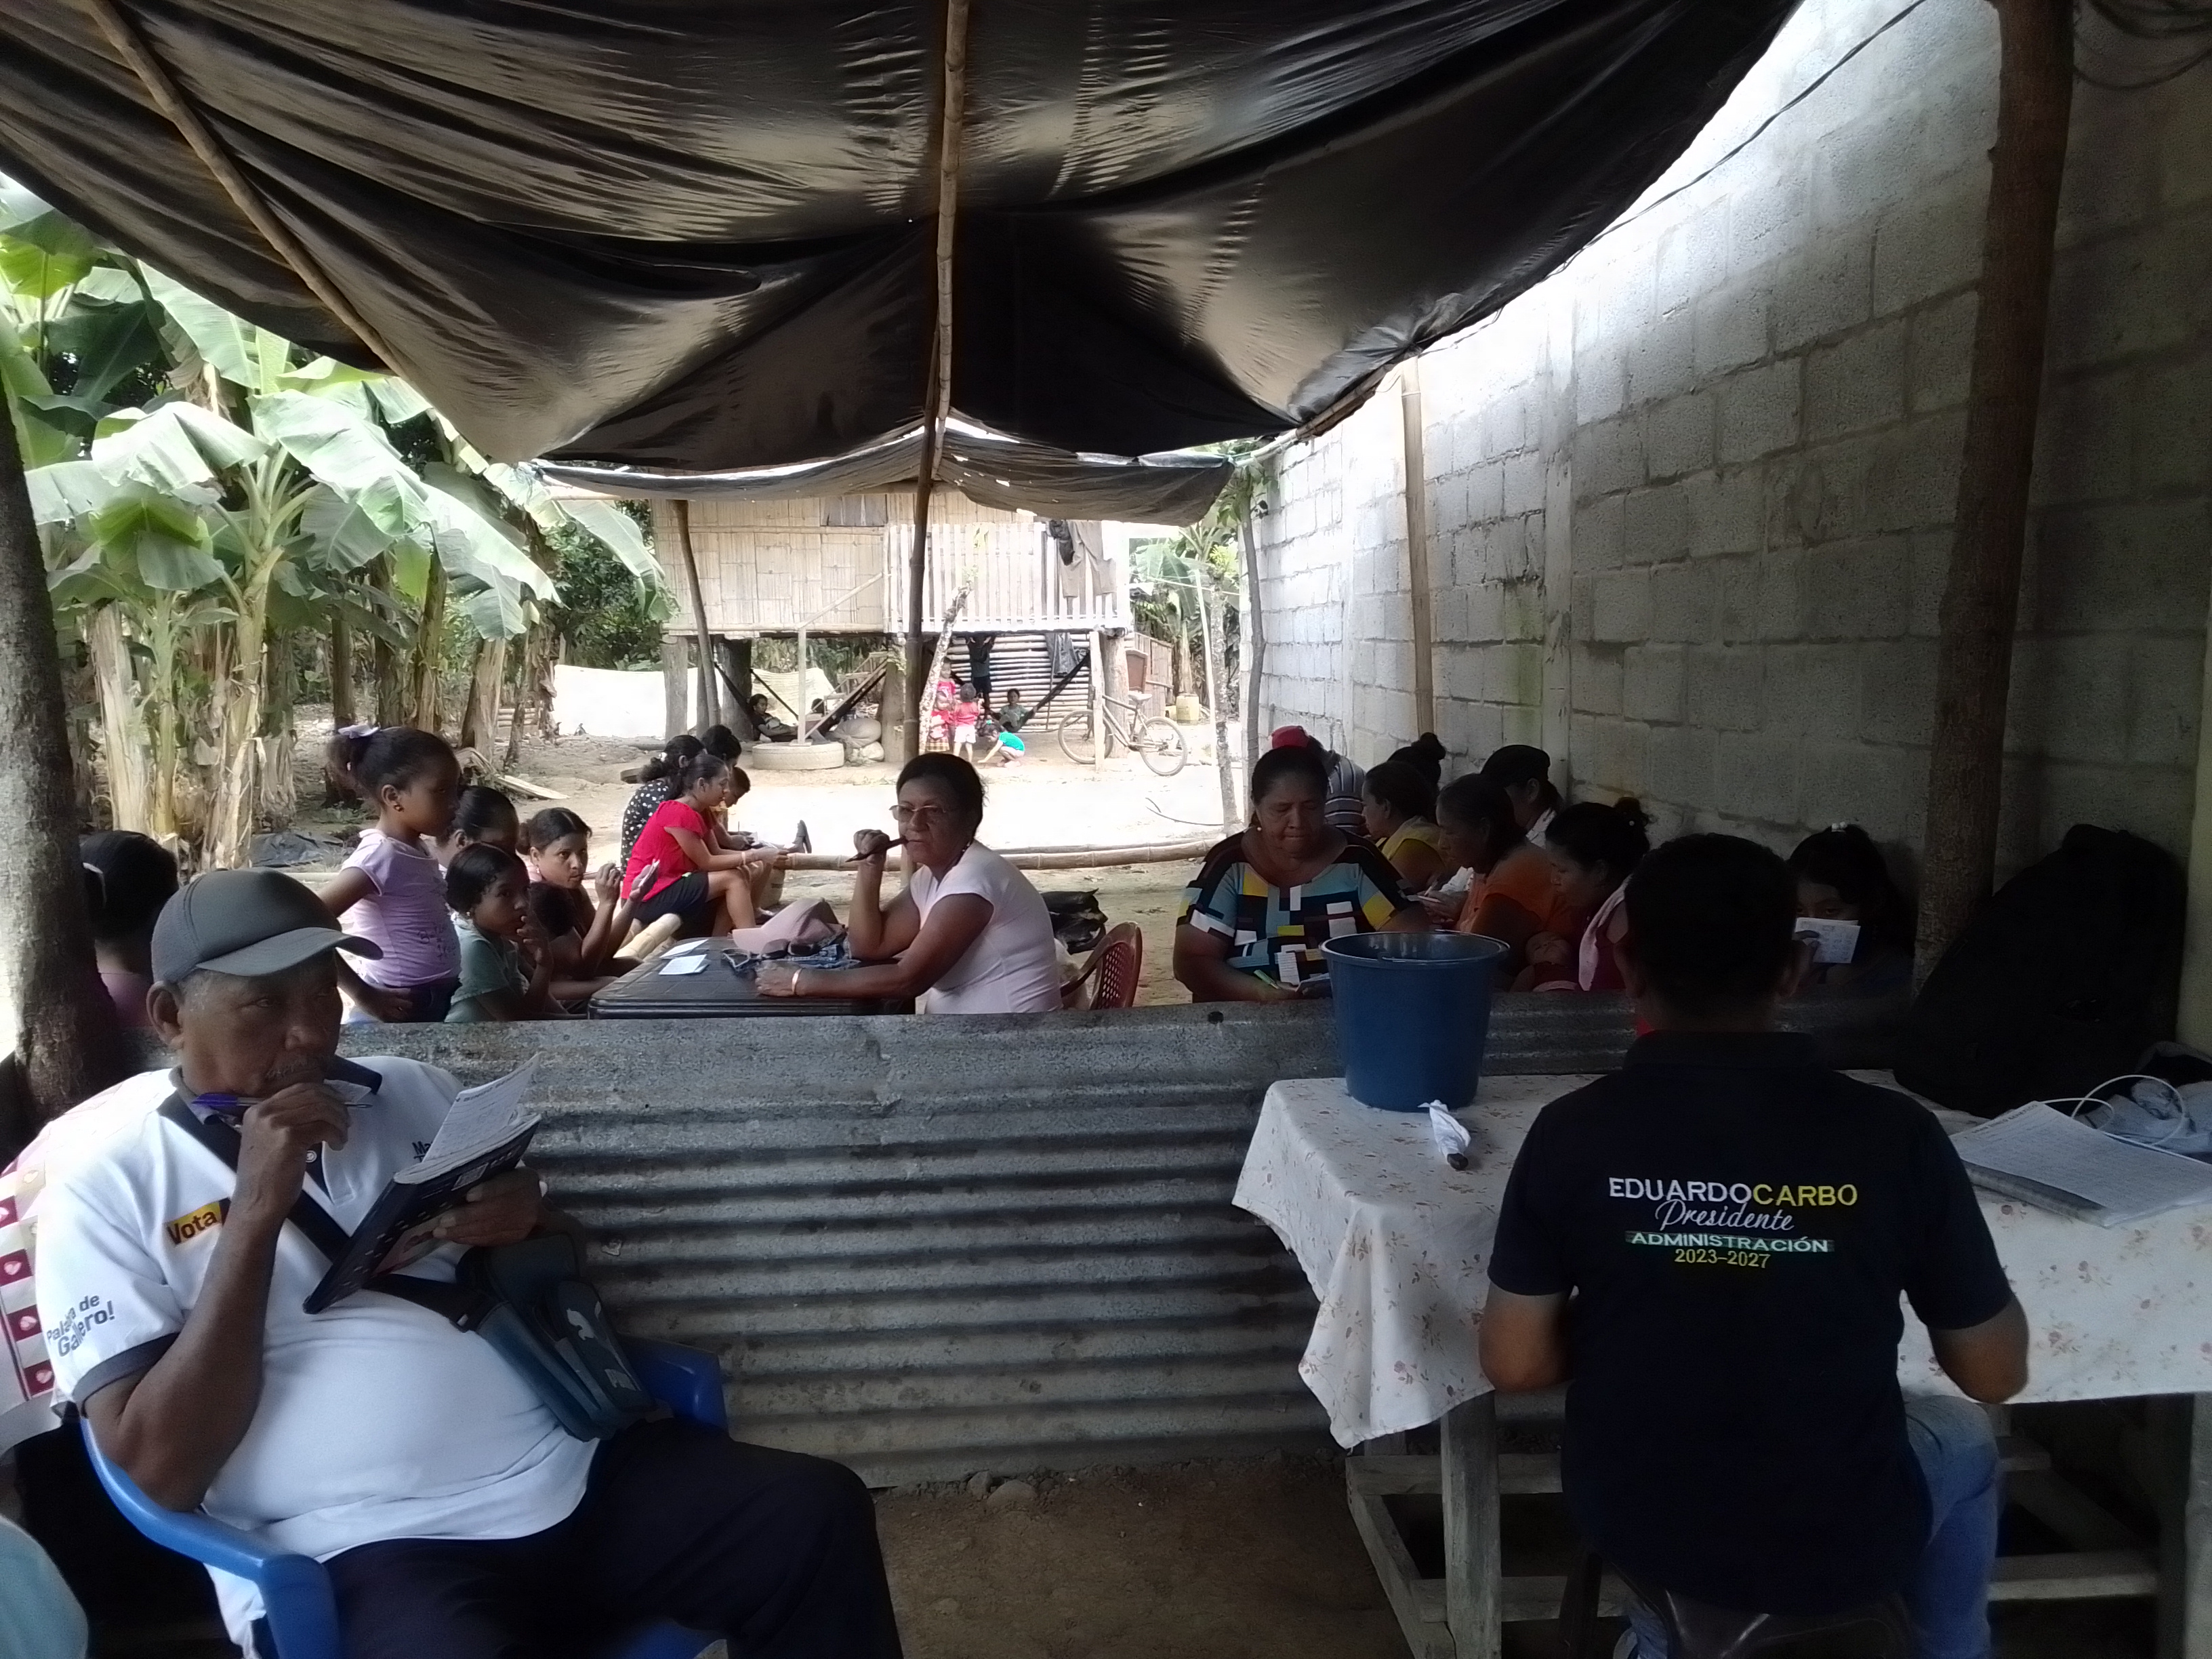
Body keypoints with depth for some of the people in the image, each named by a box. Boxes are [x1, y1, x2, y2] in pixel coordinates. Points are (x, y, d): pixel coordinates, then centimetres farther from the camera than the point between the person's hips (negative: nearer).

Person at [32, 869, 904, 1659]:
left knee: (818, 1511, -13)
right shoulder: (105, 1185, 1)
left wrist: (529, 1226, -3)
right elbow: (162, 1471, -9)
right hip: (367, 1552, -5)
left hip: (583, 1472, 5)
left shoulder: (409, 1092, 13)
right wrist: (256, 1213, -14)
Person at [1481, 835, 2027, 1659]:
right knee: (1962, 1438, 32)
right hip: (1841, 1547, 0)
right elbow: (1996, 1373, -6)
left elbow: (1515, 1364, -9)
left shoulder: (1572, 1133, -16)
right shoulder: (1894, 1135, -17)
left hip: (1633, 1524, 1)